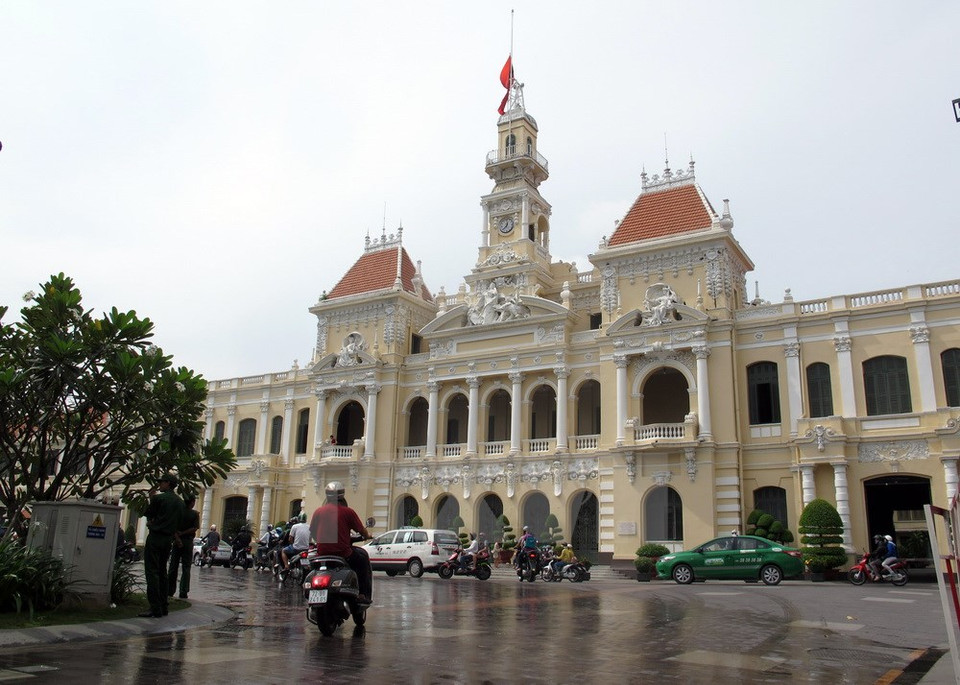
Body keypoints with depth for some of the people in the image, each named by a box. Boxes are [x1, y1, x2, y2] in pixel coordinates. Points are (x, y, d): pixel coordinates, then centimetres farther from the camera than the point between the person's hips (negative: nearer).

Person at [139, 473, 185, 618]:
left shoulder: (159, 498, -10)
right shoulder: (180, 502, 11)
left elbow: (148, 514, 1)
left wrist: (151, 498, 10)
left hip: (156, 537, -7)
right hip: (169, 539, 7)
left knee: (152, 572, -6)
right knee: (162, 572, 15)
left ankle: (155, 609, -10)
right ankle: (163, 607, 16)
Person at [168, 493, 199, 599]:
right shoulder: (195, 513, -5)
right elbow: (196, 527, -13)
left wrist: (177, 537, -13)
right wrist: (183, 533, -10)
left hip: (177, 541, 3)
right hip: (188, 541, -3)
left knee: (173, 567, 9)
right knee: (186, 568, 2)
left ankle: (169, 591, 10)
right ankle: (183, 593, -3)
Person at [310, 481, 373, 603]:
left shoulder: (319, 511, 4)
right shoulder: (347, 511, -7)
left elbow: (312, 531, 12)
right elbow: (362, 531, -1)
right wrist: (367, 536, 21)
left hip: (322, 551, 4)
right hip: (343, 553, -4)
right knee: (363, 557, 21)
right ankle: (364, 594, 13)